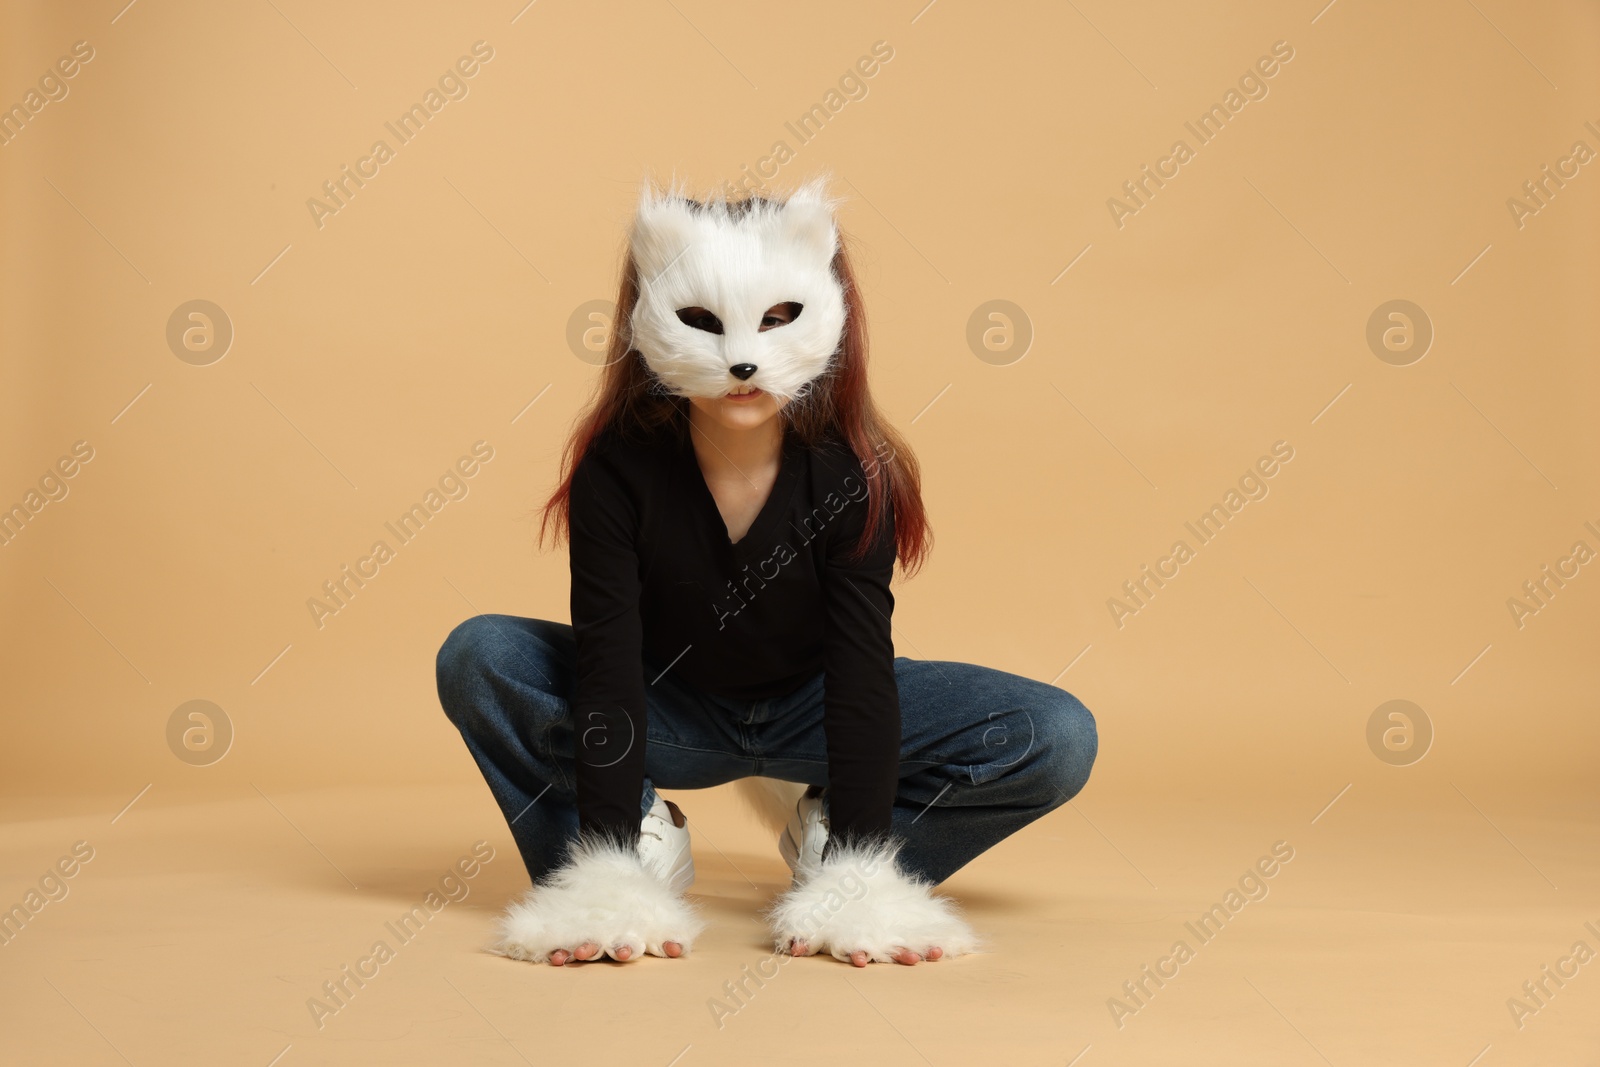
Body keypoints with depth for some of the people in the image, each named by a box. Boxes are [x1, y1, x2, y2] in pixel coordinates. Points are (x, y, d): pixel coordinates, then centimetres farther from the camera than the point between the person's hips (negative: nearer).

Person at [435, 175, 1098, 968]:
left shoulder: (851, 473, -23)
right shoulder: (619, 464, -23)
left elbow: (862, 665, -28)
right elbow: (608, 658, -27)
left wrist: (856, 878, -35)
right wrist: (611, 871, -35)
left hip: (808, 708, 1)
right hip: (667, 714, 0)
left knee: (1058, 738, -20)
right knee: (478, 658, -26)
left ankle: (832, 839, -2)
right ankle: (638, 847, -11)